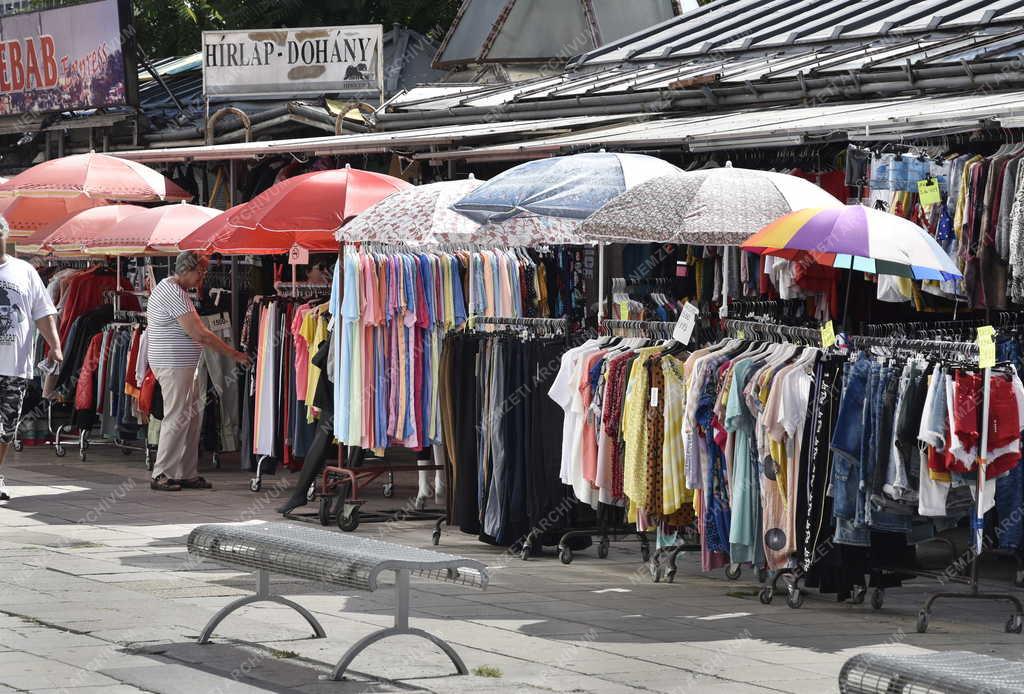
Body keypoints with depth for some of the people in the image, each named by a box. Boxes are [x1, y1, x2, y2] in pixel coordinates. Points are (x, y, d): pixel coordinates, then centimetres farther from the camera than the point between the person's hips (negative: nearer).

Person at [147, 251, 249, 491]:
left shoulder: (170, 289, 17)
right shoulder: (174, 294, -18)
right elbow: (200, 334, -21)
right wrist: (234, 354, -16)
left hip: (184, 365, 11)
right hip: (174, 364, -11)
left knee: (192, 417, 11)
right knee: (177, 418, -8)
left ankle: (187, 474, 14)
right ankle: (161, 475, -4)